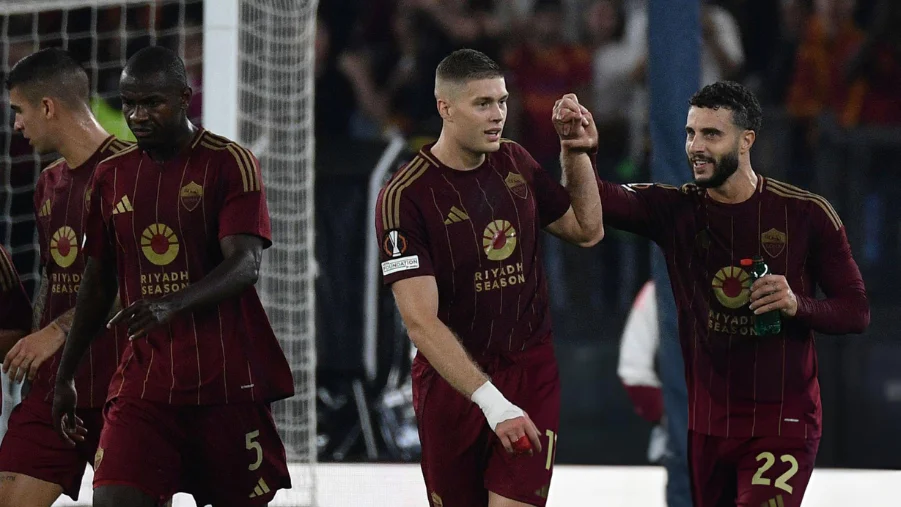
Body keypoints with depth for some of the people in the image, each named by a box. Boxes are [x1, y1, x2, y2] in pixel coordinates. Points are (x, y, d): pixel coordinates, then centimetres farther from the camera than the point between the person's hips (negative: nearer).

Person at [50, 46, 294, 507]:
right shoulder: (111, 175, 12)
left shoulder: (230, 163, -4)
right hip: (143, 379, 4)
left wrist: (173, 304, -33)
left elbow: (245, 264, -17)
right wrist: (65, 375, 21)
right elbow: (97, 282, 21)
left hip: (227, 379, -4)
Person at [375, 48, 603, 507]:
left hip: (531, 371, 3)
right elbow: (421, 322, -22)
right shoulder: (404, 197, -15)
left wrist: (576, 153, 2)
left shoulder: (515, 163, 3)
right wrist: (491, 401, -30)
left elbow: (587, 230, 18)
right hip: (451, 379, -3)